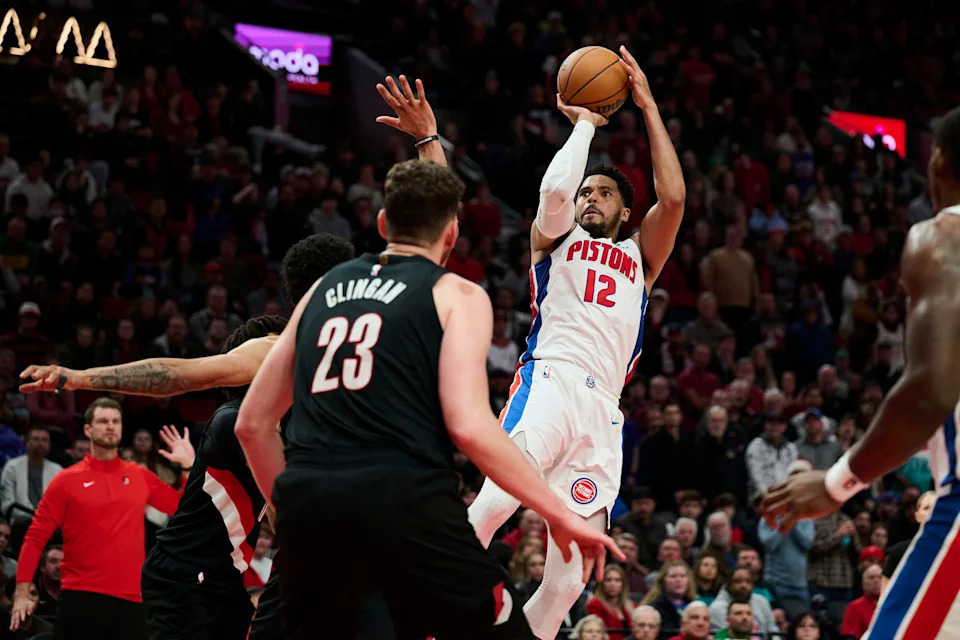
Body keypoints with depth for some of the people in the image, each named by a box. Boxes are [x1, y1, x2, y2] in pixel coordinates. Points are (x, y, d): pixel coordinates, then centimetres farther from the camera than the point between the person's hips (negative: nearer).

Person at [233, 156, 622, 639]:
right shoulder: (457, 295, 8)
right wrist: (560, 514, 1)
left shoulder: (324, 288, 23)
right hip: (400, 499, -5)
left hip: (308, 500, 5)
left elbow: (252, 423, 22)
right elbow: (470, 426, -6)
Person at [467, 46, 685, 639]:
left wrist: (649, 107, 13)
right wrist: (585, 123, 12)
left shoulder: (639, 259, 29)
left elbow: (673, 198, 12)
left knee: (570, 578, -4)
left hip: (602, 410, 4)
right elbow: (555, 188, -2)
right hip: (551, 381, -4)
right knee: (498, 500, -32)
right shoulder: (555, 240, 22)